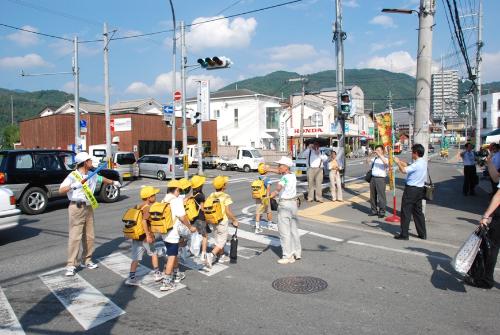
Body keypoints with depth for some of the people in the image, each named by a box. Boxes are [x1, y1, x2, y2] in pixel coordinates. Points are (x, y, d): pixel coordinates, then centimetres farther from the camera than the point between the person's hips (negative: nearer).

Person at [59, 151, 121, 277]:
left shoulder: (92, 175, 9)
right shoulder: (73, 176, -11)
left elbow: (102, 179, 30)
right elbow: (61, 190, -18)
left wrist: (113, 182, 44)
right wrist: (73, 186, -35)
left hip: (89, 207, 7)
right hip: (77, 208, -7)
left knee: (89, 236, 9)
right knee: (75, 237, -7)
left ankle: (86, 261, 22)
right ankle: (71, 265, -1)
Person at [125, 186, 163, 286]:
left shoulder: (138, 206, 9)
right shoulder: (148, 208, -15)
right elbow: (144, 221, -28)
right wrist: (148, 235, -28)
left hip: (136, 236, 6)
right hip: (145, 236, -6)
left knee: (136, 258, 7)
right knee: (153, 253, 15)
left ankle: (131, 278, 6)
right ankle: (157, 274, 24)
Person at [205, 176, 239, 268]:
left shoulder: (211, 196, -1)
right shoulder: (226, 197, -18)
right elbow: (228, 211, -20)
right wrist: (235, 220, -7)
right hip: (222, 222, -6)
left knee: (219, 239, 21)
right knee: (221, 241, 3)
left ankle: (221, 256, 33)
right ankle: (211, 255, -14)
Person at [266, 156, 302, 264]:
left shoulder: (284, 178, -18)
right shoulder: (292, 175, 8)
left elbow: (278, 189, -36)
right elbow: (280, 172, 27)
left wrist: (270, 196, -47)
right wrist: (270, 169, 33)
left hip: (284, 205, -9)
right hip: (293, 203, 9)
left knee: (284, 231, -2)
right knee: (294, 229, 16)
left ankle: (287, 256, 1)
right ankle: (297, 253, 25)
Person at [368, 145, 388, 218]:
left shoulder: (385, 159, -2)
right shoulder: (373, 159, 15)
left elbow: (386, 162, -27)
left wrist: (379, 155, -26)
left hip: (380, 179, -6)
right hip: (373, 178, 6)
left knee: (381, 196, -3)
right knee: (373, 196, 12)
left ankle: (382, 212, 8)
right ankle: (374, 211, 24)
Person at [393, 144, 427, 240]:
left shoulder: (417, 164, -21)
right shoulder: (423, 162, 8)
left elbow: (404, 170, -25)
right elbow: (408, 166, 13)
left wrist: (398, 162, -9)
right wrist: (399, 161, 11)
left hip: (411, 189, -9)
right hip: (420, 189, 9)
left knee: (406, 212, -1)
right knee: (418, 211, 15)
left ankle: (404, 234, 4)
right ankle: (422, 234, 20)